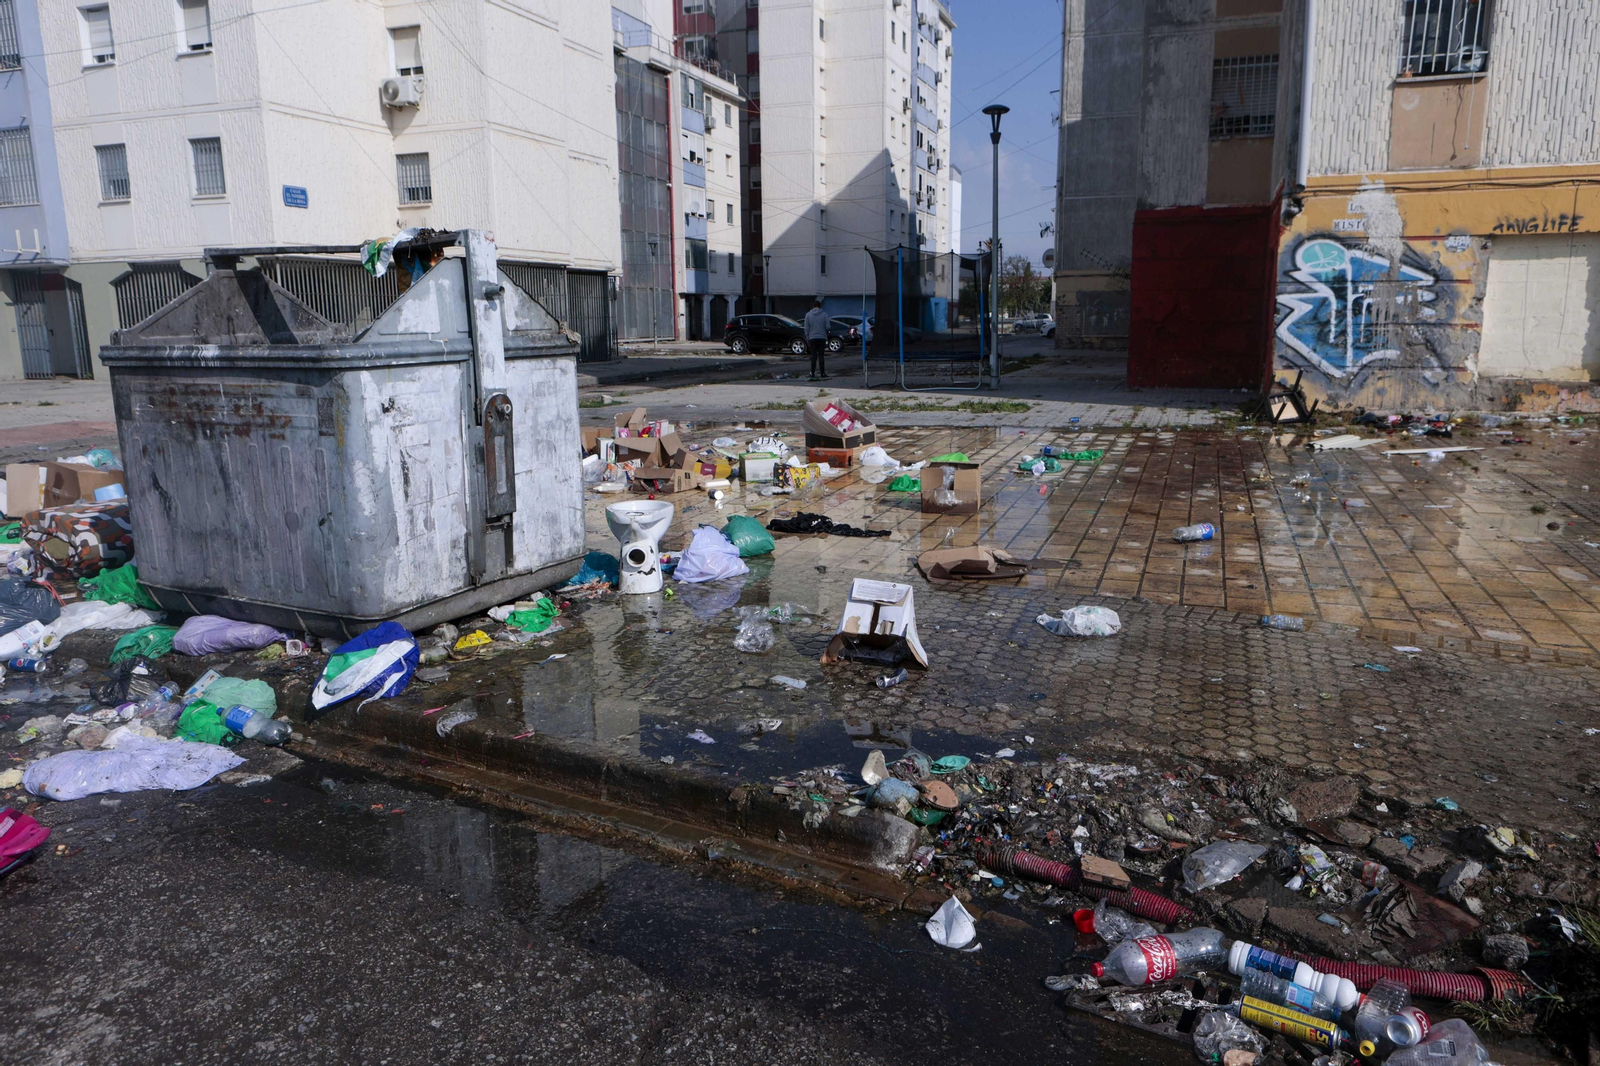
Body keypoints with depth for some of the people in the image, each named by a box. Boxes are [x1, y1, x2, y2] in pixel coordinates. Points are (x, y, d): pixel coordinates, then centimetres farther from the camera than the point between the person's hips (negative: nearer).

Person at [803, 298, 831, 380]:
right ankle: (822, 374, 3)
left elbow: (806, 328, 0)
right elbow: (828, 327, -5)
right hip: (822, 338, 0)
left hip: (812, 338, 0)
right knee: (821, 356, 3)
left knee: (813, 356, 3)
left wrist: (807, 339, 6)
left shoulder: (808, 314, 1)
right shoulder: (824, 314, -1)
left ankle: (813, 374, 0)